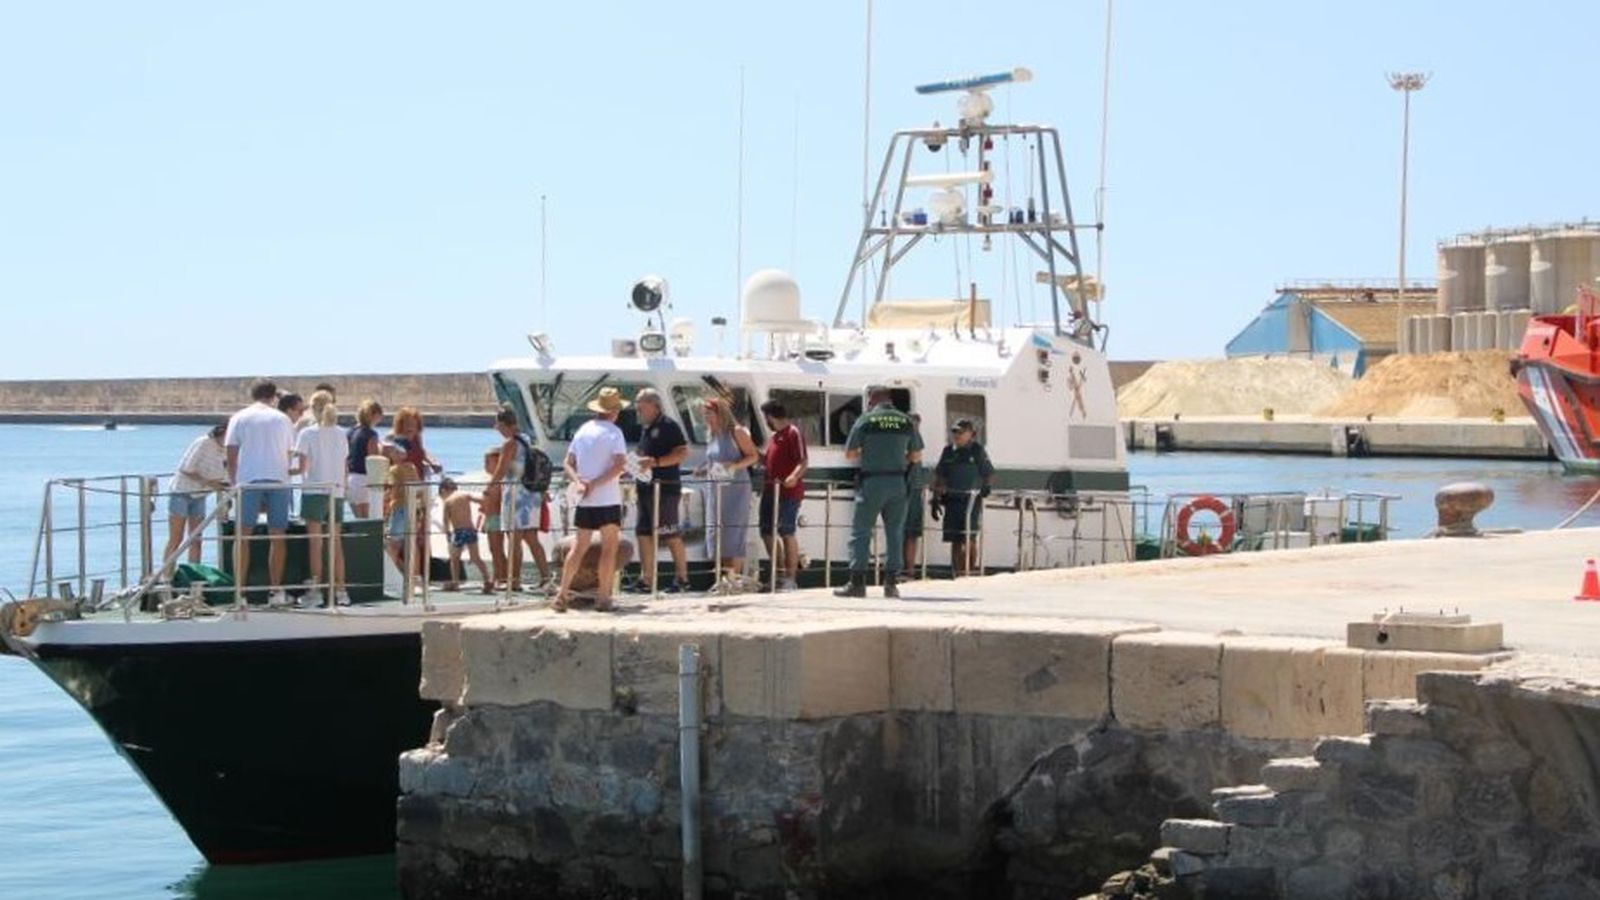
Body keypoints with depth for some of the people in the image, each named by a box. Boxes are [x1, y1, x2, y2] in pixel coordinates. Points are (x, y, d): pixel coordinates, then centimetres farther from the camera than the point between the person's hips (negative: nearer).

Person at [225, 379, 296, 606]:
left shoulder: (239, 418, 8)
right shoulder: (282, 419, 12)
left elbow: (231, 457, 4)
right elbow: (289, 453, 12)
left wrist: (234, 483, 13)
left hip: (249, 481, -1)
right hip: (278, 480, 1)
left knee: (242, 536, 2)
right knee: (276, 537, 4)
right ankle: (276, 591, 1)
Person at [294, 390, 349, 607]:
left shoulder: (308, 433, -6)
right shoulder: (341, 434, 8)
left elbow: (302, 466, -10)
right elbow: (344, 465, 9)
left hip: (315, 491, -4)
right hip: (337, 491, 4)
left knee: (315, 542, -2)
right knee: (335, 542, 8)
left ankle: (316, 590, -4)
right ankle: (339, 589, 8)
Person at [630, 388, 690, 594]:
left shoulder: (668, 426, -9)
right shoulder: (645, 428, 17)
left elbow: (683, 453, -16)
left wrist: (655, 462, -23)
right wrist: (638, 463, 11)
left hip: (665, 487, -9)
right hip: (646, 488, 9)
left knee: (671, 535, -3)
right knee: (643, 533, 6)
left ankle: (682, 579, 7)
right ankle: (646, 581, 8)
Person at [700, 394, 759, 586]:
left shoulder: (736, 432, -7)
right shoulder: (711, 435, 13)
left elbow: (753, 455, -8)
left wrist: (736, 466, -21)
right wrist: (706, 469, 9)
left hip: (736, 488, -7)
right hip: (717, 489, 7)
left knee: (733, 533, -9)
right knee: (715, 533, 3)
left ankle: (735, 575, -7)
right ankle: (724, 574, 8)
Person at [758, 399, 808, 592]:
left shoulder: (793, 433, -8)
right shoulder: (774, 436, 21)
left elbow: (803, 462, -17)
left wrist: (794, 477, -33)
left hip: (788, 491, -10)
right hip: (771, 489, 10)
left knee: (786, 533, -7)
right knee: (767, 532, 11)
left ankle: (790, 578, -3)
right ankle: (780, 572, 21)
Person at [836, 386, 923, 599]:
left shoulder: (865, 420, -3)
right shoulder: (906, 421, 5)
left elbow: (849, 454, 0)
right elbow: (917, 456, 11)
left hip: (871, 482, -3)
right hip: (898, 483, 3)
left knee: (860, 532, 2)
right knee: (895, 533, 9)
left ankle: (857, 582, -3)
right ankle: (891, 583, 7)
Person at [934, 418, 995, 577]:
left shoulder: (977, 451, 1)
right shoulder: (948, 451, 11)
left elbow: (989, 474, 4)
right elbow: (939, 476, 15)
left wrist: (986, 487, -15)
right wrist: (936, 498, 10)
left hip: (972, 498, -4)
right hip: (952, 498, 4)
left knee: (969, 538, -7)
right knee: (954, 539, 4)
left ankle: (970, 570, -2)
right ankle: (956, 571, 9)